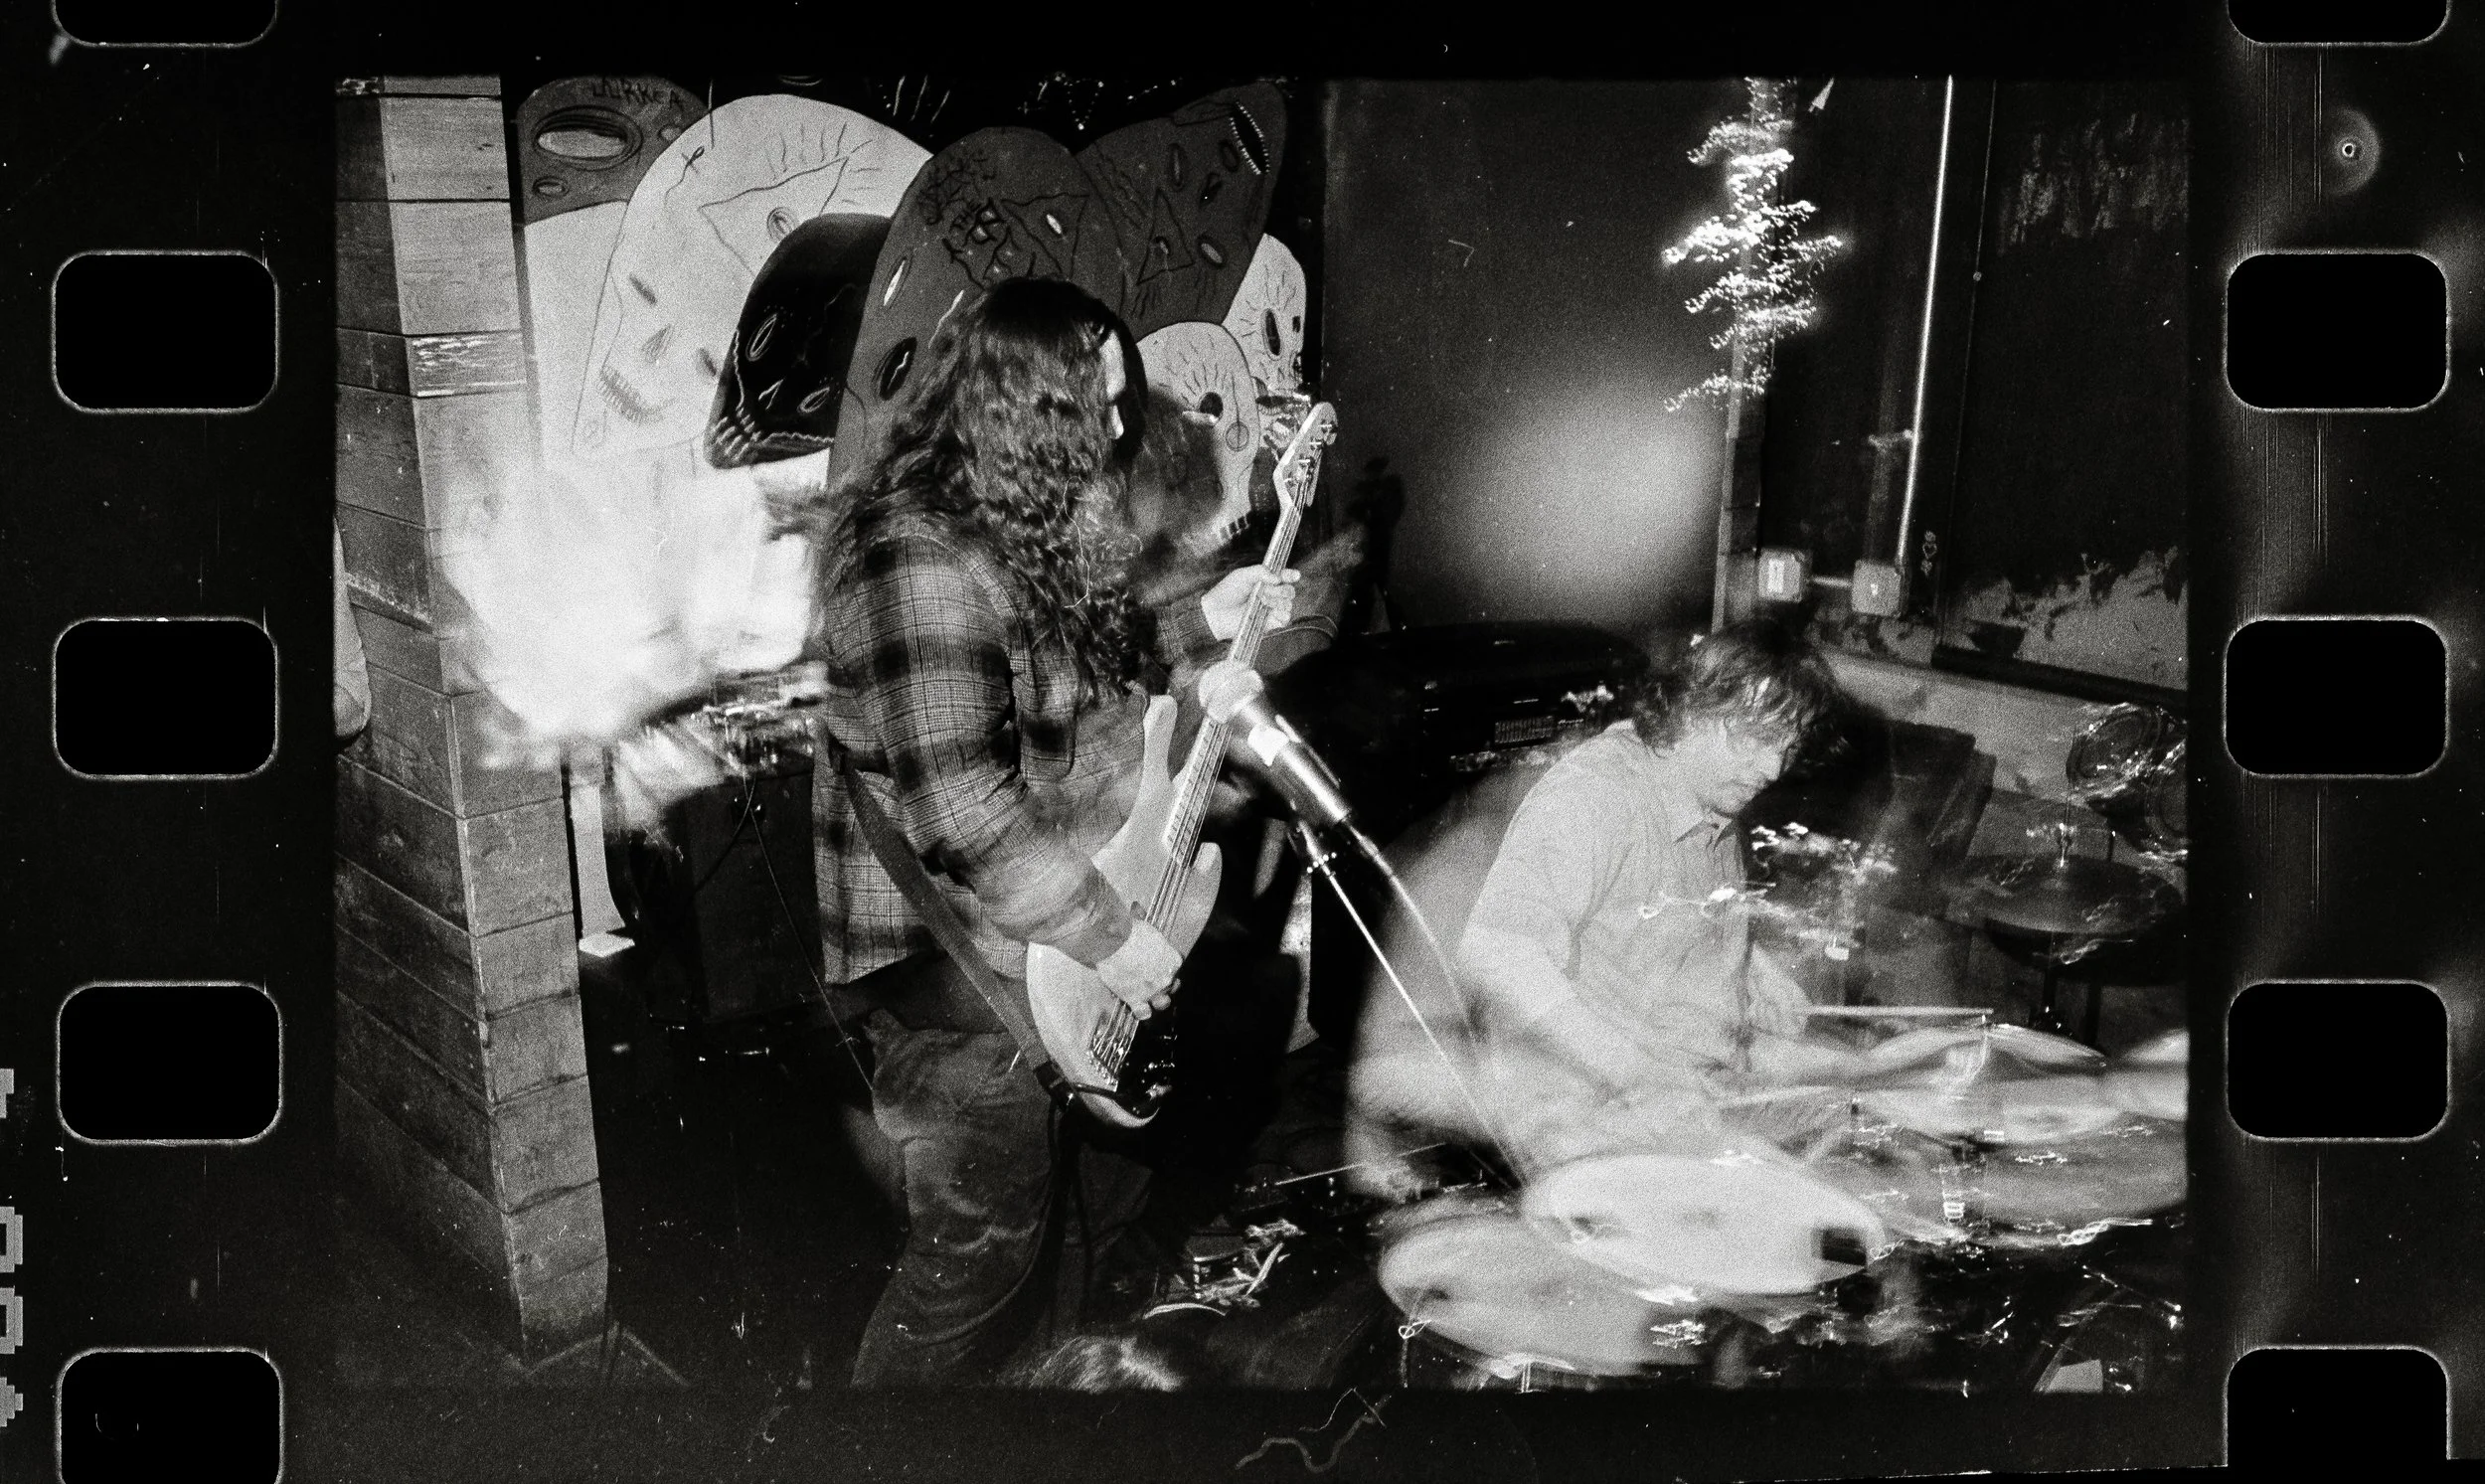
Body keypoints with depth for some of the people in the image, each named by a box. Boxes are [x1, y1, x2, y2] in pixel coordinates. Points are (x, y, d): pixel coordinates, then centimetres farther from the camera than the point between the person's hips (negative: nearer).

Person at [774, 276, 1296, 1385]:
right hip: (967, 973, -10)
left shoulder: (1036, 527, 6)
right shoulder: (919, 558, -25)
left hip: (1066, 957, 10)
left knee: (1101, 1208, 24)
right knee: (984, 1261, 3)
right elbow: (959, 806, -30)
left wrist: (1201, 624, 12)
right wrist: (1107, 936, -23)